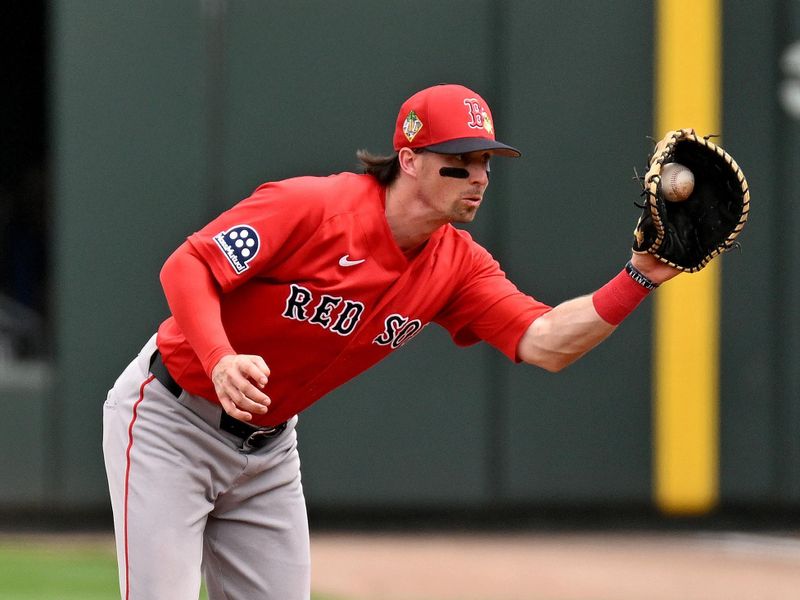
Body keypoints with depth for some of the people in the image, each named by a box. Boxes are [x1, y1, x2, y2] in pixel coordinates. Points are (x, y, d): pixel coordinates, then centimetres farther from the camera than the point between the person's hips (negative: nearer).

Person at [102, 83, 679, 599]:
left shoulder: (457, 265, -7)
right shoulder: (312, 207, -25)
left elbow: (545, 342, -17)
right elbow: (187, 267, -26)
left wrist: (638, 279, -31)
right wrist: (221, 362, -43)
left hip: (267, 446, 7)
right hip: (169, 421, -7)